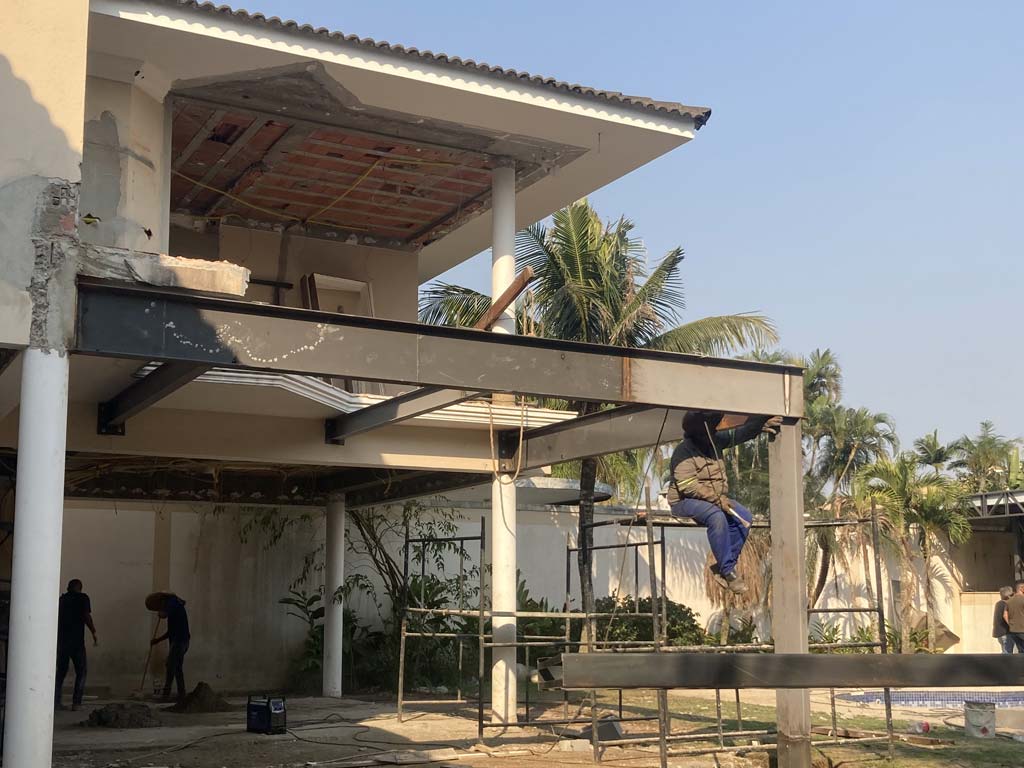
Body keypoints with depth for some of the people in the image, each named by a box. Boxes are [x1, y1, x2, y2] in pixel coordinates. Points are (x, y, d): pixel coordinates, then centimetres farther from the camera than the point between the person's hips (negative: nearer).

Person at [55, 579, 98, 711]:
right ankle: (76, 702, -5)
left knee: (61, 670, 11)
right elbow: (86, 616, -12)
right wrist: (94, 634, -7)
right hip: (76, 640, -5)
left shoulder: (62, 599, 14)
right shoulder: (82, 598, -1)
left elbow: (56, 618, 18)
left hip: (61, 640, 5)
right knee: (81, 672, 3)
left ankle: (56, 701, 4)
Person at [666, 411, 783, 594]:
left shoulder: (715, 440, 5)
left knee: (744, 517, -13)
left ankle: (721, 567, -12)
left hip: (715, 498, 8)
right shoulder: (684, 452, -18)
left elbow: (740, 433, 4)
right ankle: (727, 571, -27)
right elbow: (688, 486, -26)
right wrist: (716, 498, -30)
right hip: (685, 501, -8)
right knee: (717, 516, -35)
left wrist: (763, 424, -12)